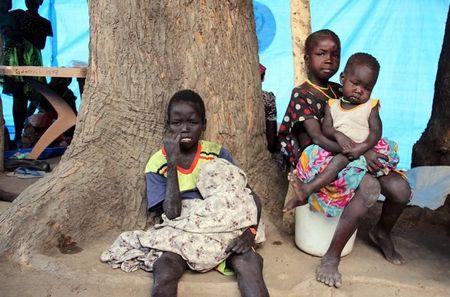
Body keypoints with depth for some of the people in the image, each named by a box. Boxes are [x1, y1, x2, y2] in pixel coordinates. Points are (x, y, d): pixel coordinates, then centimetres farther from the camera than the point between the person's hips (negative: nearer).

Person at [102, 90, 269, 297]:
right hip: (180, 234, -1)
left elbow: (251, 198, 0)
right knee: (164, 272, -33)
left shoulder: (218, 153, 2)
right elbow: (172, 214, -13)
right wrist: (173, 163, -16)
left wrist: (250, 230, -20)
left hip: (224, 229, 1)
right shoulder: (157, 164, -1)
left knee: (249, 261, -30)